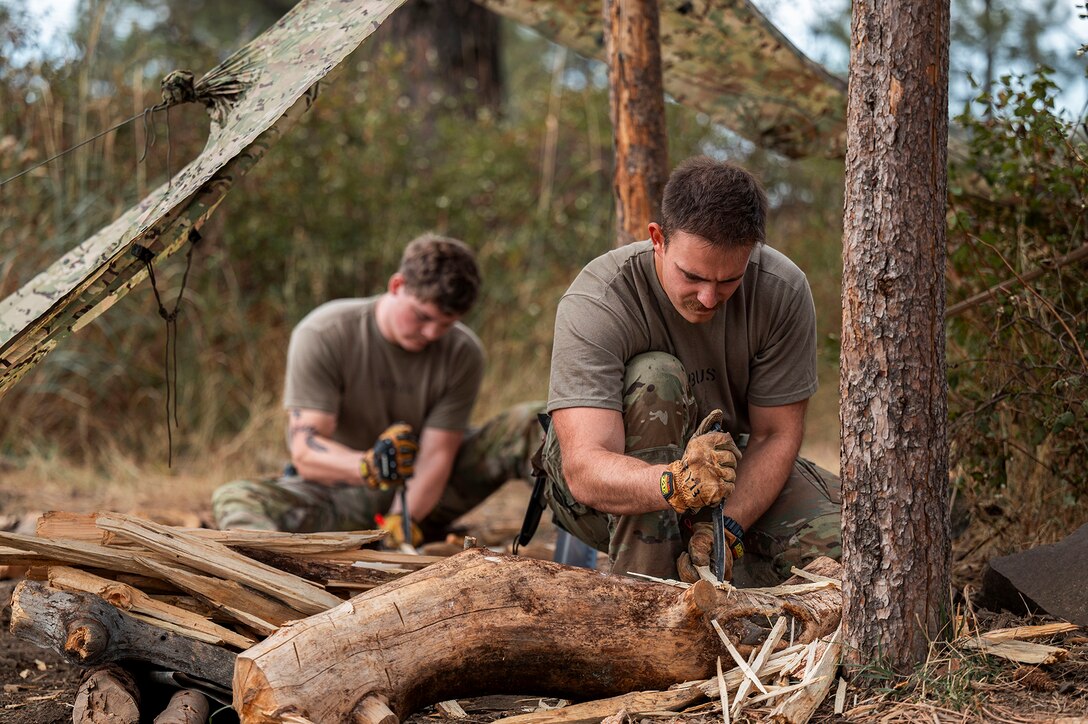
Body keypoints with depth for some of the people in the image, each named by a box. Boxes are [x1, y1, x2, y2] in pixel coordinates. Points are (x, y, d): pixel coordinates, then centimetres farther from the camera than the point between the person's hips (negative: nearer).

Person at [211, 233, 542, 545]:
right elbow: (304, 449, -26)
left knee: (534, 422, -17)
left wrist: (403, 520, -36)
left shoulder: (463, 353, -10)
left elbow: (436, 454, -17)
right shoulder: (322, 336, -18)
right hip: (341, 496, -2)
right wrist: (367, 466, -47)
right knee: (234, 499, -32)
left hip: (426, 495, 2)